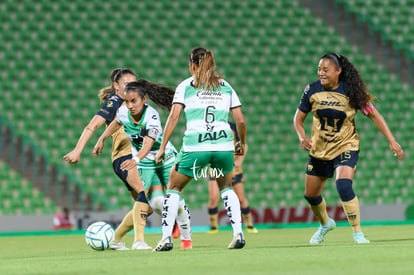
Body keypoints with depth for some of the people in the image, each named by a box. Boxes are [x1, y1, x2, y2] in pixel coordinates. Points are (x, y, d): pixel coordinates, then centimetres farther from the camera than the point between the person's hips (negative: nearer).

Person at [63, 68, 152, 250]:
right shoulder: (113, 102, -5)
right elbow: (92, 126, -15)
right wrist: (77, 151, -24)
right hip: (123, 158, -9)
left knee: (146, 206, 11)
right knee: (145, 192, -31)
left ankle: (115, 239, 26)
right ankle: (138, 240, -36)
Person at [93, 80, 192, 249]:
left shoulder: (151, 116, -31)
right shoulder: (123, 112, -16)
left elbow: (148, 144, -45)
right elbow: (116, 123, 12)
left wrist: (136, 160, -62)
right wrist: (102, 139, 18)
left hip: (166, 159, -3)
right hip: (145, 164, 3)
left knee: (176, 200, -6)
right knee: (157, 203, -13)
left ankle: (186, 237, 15)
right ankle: (173, 221, 20)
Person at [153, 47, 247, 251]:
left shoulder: (186, 86, 10)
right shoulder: (226, 87, 17)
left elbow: (173, 117, -1)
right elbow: (240, 121, 13)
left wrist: (162, 147, 0)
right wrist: (242, 143, 30)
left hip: (195, 146, -3)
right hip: (224, 145, 3)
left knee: (173, 188, 16)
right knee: (226, 187, 26)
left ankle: (166, 238, 7)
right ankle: (238, 233, 10)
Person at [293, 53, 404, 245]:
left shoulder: (350, 92, -15)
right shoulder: (312, 90, -8)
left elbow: (374, 115, -8)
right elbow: (298, 118, 3)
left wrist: (392, 141, -13)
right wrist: (302, 137, -17)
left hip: (346, 148, -4)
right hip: (319, 150, 4)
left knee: (344, 186, -29)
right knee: (311, 194, 13)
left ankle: (357, 233, -17)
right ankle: (325, 224, 46)